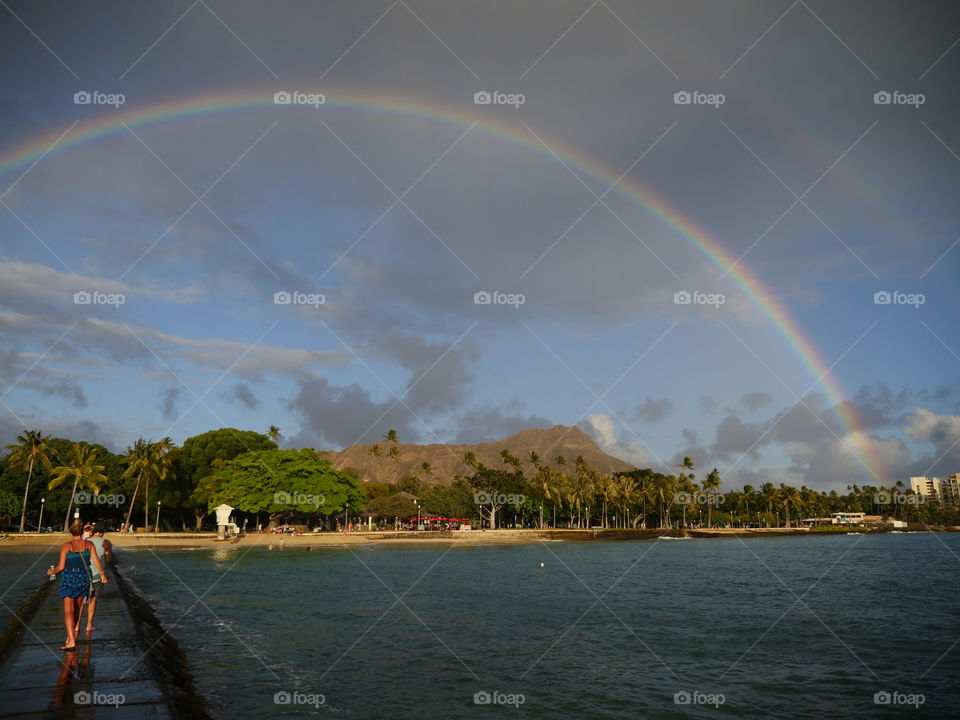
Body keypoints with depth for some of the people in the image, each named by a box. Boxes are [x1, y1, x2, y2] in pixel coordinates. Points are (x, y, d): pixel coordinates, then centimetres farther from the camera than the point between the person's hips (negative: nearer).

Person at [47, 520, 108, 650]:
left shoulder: (66, 546, -11)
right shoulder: (89, 544, -3)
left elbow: (61, 567, -12)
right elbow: (97, 562, -5)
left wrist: (52, 571, 10)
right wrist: (103, 576, 8)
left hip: (69, 580, -3)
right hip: (84, 579, 3)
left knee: (69, 611, -5)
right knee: (77, 608, 21)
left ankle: (71, 641, -15)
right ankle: (72, 634, 33)